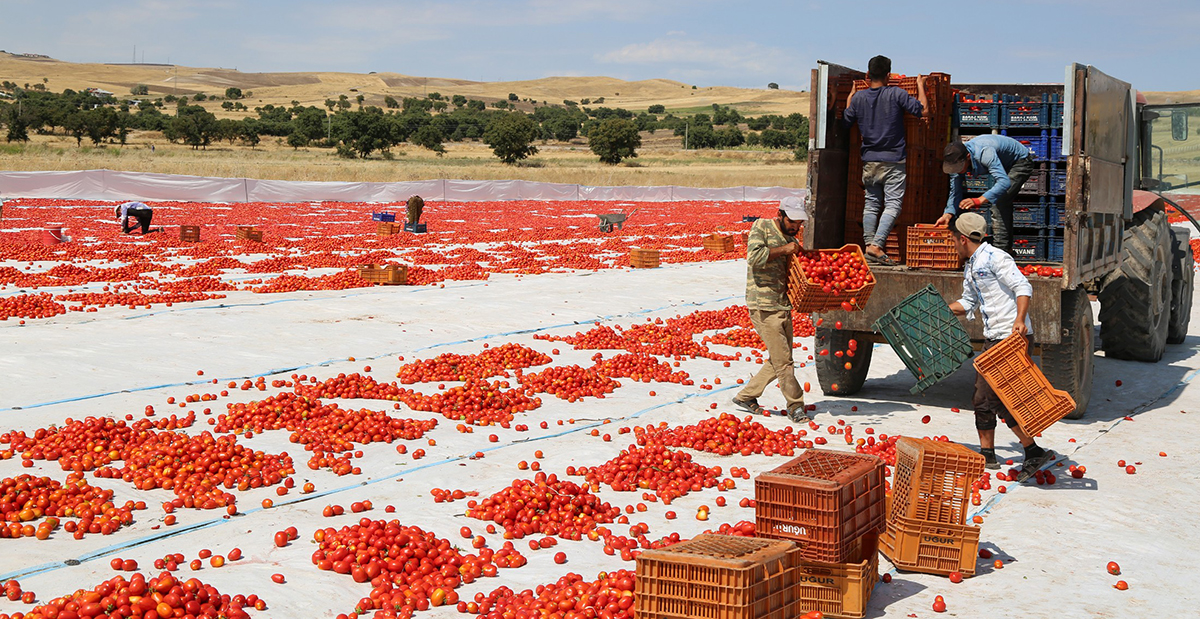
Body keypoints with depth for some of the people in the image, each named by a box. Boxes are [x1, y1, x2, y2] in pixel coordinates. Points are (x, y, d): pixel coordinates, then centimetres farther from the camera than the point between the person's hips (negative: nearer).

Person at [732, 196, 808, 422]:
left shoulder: (792, 240, 16)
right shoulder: (761, 227, -4)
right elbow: (754, 256, -20)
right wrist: (783, 250, -16)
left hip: (784, 307, 8)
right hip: (764, 307, -8)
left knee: (778, 362, 11)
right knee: (783, 360, -6)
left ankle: (745, 397, 23)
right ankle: (796, 406, 3)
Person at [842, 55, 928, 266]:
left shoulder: (858, 97, 2)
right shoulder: (896, 94, -9)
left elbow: (846, 121, 17)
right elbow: (924, 111, -9)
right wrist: (921, 86, 5)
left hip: (869, 161, 4)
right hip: (893, 161, -4)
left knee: (871, 204, 12)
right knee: (893, 205, -6)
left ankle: (869, 245, 4)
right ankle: (876, 245, -20)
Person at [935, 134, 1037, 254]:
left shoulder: (984, 153, -44)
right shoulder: (956, 159, -20)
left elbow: (1004, 182, -52)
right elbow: (955, 191, -13)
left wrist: (979, 200, -61)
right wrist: (947, 215, -26)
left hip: (1021, 162, -9)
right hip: (1004, 166, 9)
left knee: (999, 203, -23)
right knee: (1003, 204, 19)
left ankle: (1001, 249, -22)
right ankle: (1007, 248, 34)